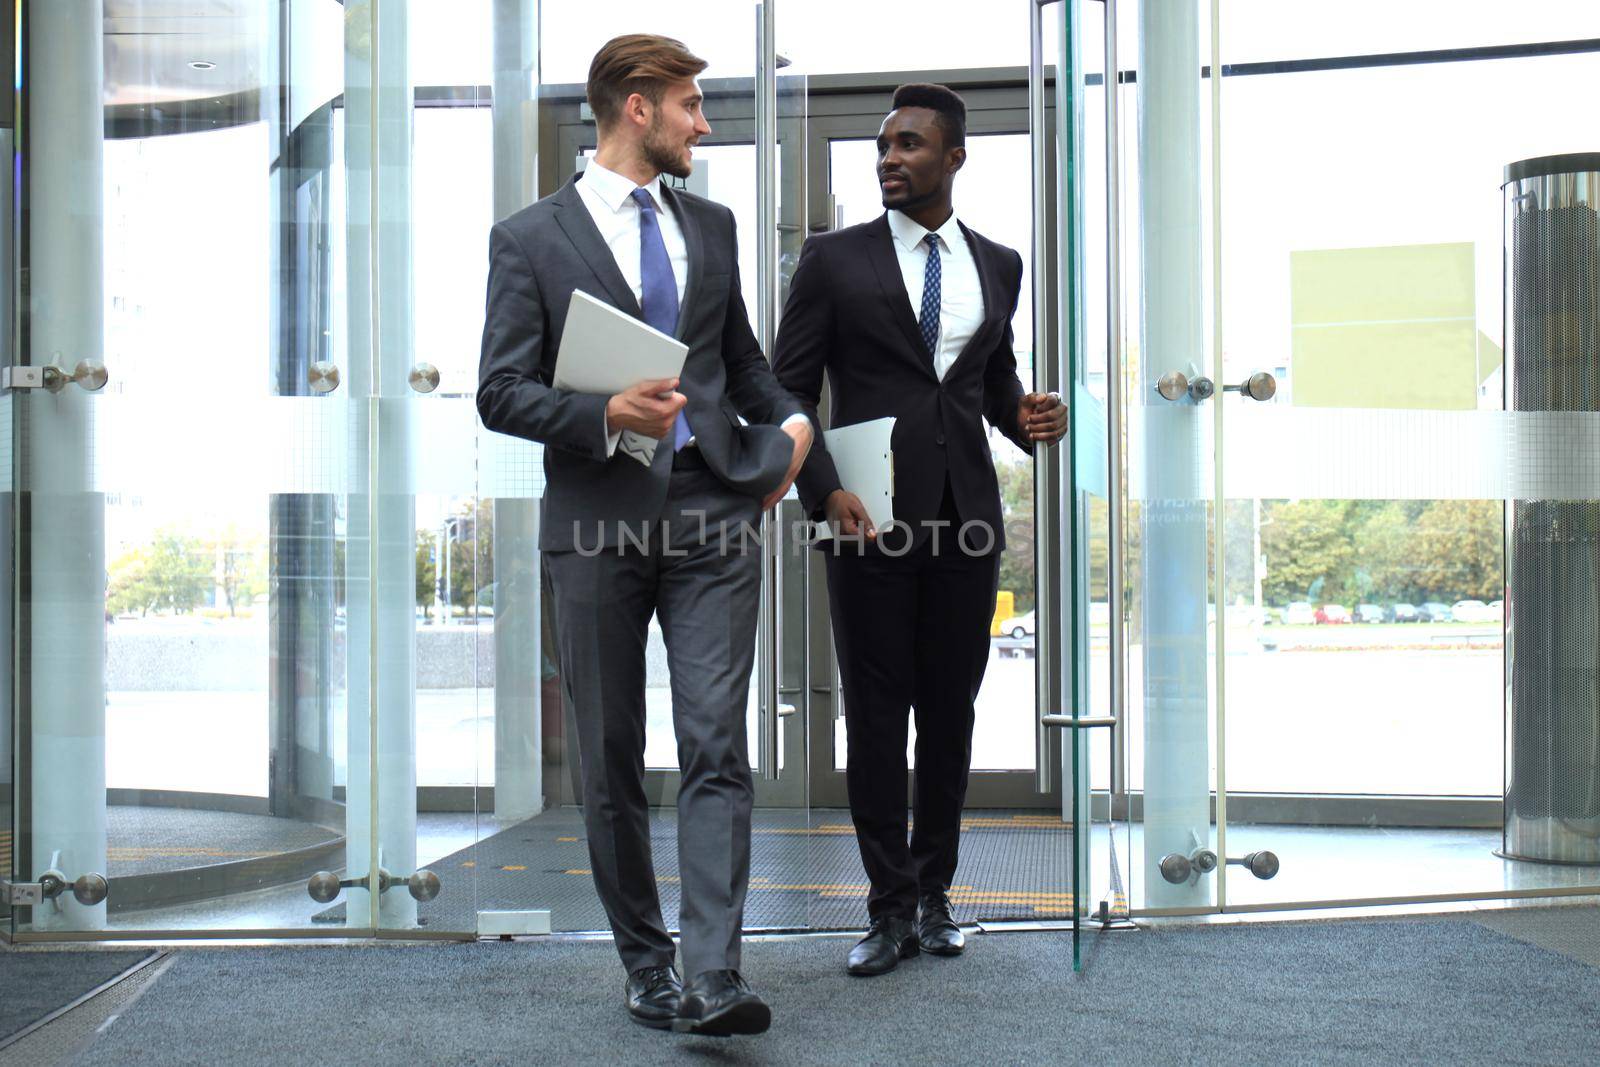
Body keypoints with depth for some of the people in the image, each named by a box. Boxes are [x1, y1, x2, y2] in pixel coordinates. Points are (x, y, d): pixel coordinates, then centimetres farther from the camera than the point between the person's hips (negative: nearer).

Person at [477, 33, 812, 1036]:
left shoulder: (712, 224, 15)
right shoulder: (530, 238, 1)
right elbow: (501, 391, -4)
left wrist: (790, 421, 8)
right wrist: (607, 415, -19)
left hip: (713, 516, 2)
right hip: (599, 523, -2)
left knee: (717, 747, -8)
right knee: (612, 762, 6)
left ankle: (715, 976, -10)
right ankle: (646, 964, 20)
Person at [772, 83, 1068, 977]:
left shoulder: (998, 265, 12)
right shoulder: (836, 260, 2)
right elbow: (789, 390, 0)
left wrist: (1024, 417, 0)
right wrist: (824, 492, -14)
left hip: (967, 518, 3)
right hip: (870, 519, -3)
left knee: (952, 712, 8)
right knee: (876, 717, 1)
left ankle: (935, 894, 21)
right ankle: (892, 909, 11)